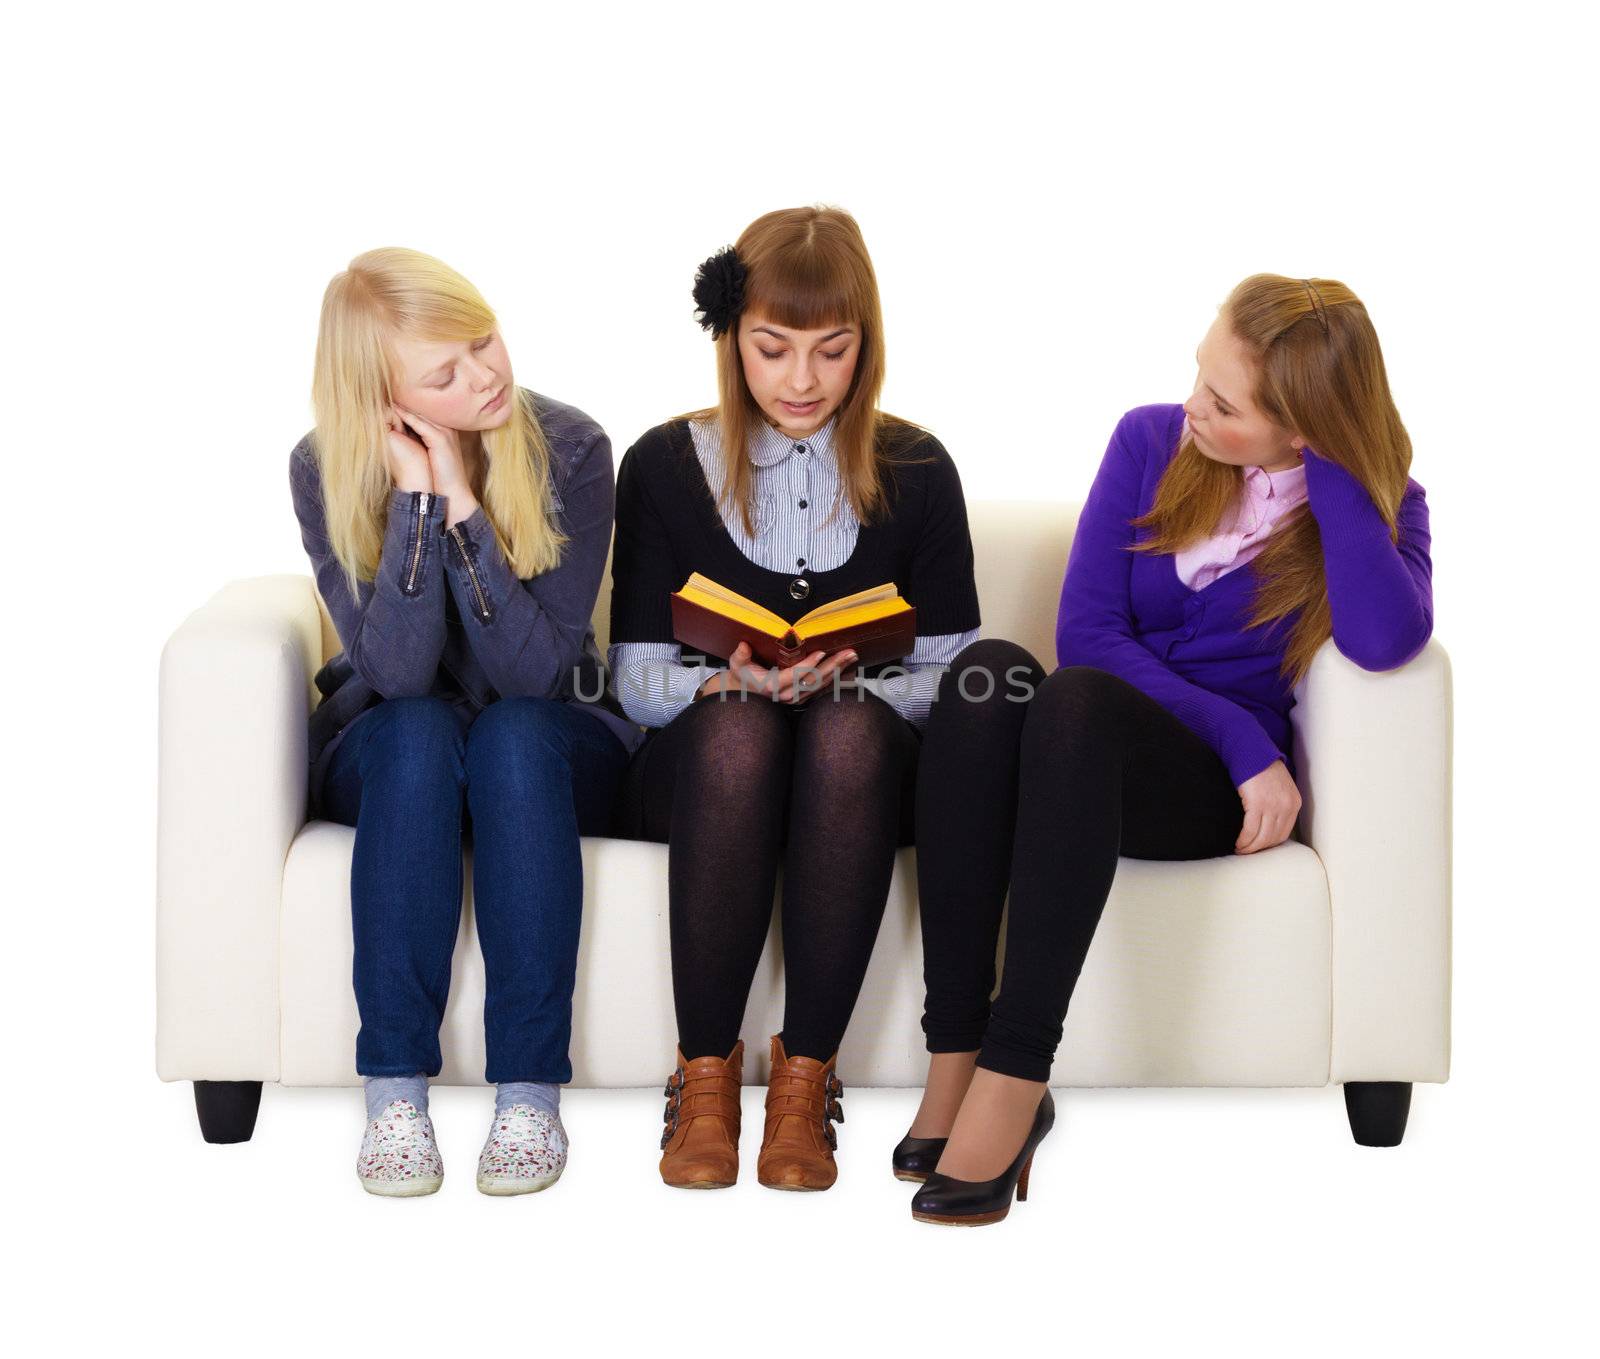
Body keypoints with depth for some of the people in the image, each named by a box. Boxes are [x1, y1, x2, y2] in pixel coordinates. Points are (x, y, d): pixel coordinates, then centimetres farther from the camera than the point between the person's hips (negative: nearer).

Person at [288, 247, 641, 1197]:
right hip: (389, 758, 0)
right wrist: (418, 501, -30)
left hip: (548, 754, 0)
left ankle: (532, 1091, -33)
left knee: (513, 734, -34)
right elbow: (397, 673, -24)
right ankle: (395, 1091, -33)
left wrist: (463, 505, -28)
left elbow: (540, 672, -22)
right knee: (419, 731, -34)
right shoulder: (327, 470, -13)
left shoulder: (570, 450, -15)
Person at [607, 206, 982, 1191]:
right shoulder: (665, 465, 4)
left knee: (849, 730, -36)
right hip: (701, 769, 0)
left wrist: (846, 683, -19)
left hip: (864, 773, 0)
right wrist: (737, 680, -21)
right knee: (735, 725, -36)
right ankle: (704, 1075, -28)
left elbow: (950, 676, 1)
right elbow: (640, 681, 1)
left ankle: (806, 1077, -31)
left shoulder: (914, 471, 5)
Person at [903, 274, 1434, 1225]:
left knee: (1077, 699, -36)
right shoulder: (1153, 442, 6)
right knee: (989, 672, -33)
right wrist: (1238, 733, -12)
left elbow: (1386, 642, -22)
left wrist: (1331, 472, -15)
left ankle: (1014, 1078, -41)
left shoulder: (1380, 505, 1)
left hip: (1214, 791, -3)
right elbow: (1086, 629, -2)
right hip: (1086, 757, 3)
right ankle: (954, 1061, -36)